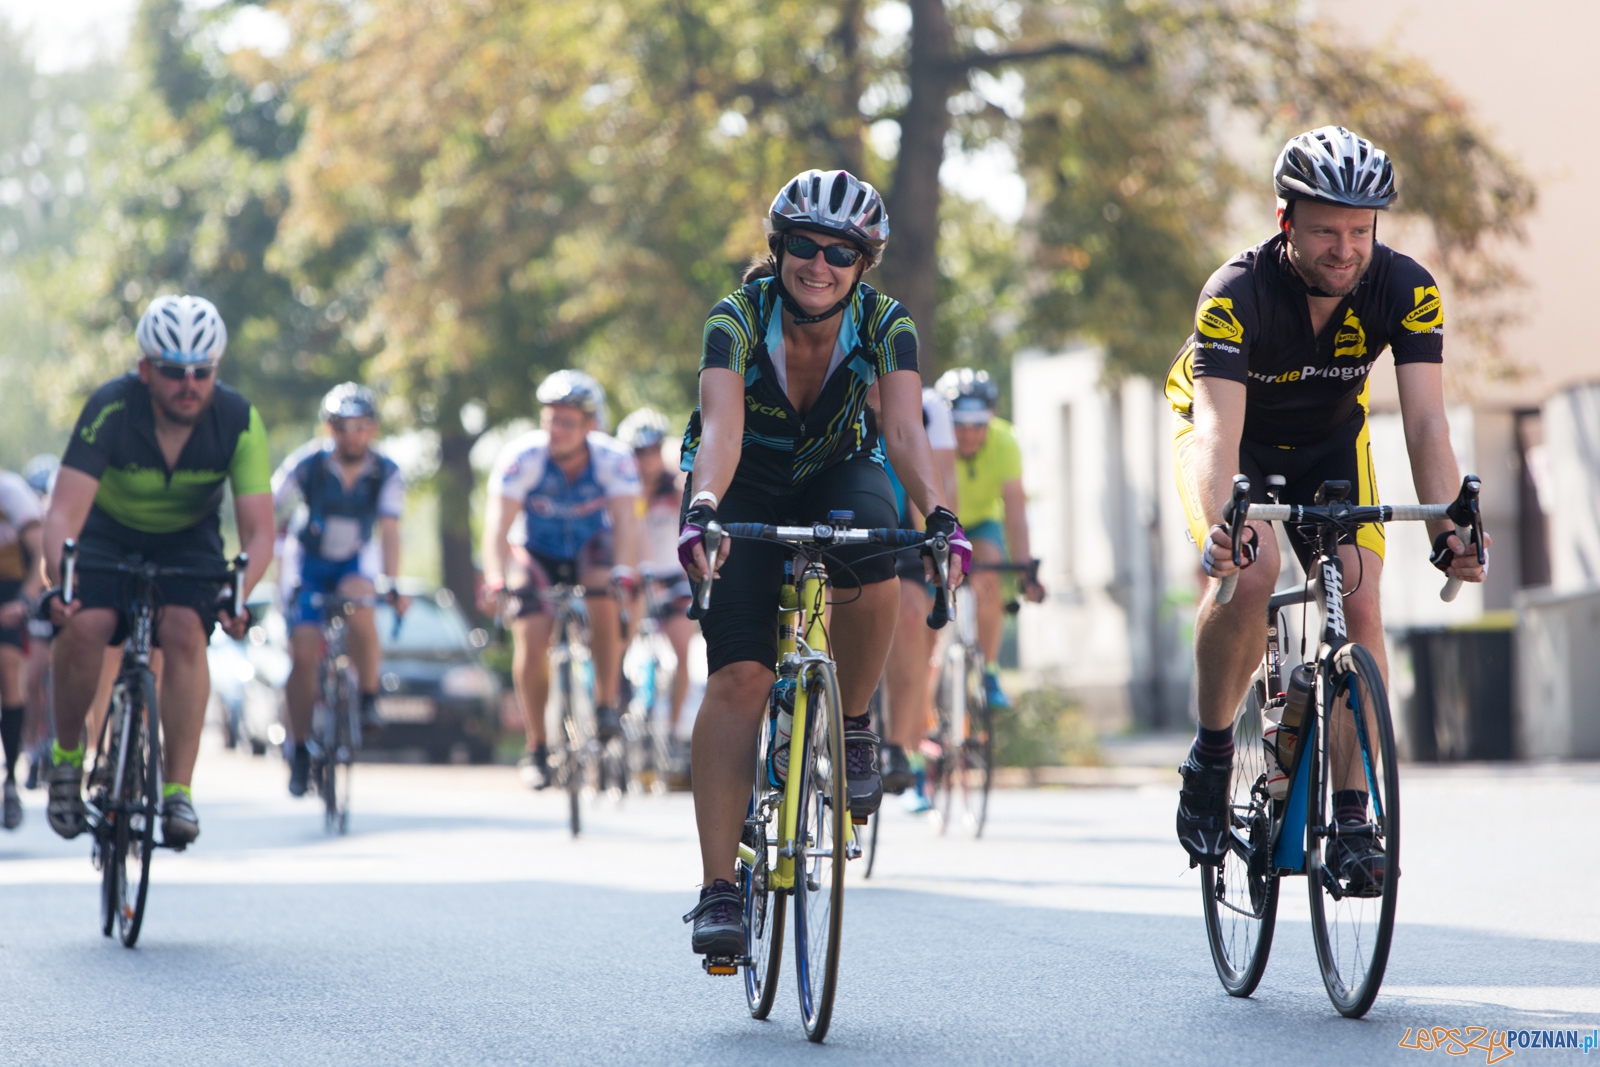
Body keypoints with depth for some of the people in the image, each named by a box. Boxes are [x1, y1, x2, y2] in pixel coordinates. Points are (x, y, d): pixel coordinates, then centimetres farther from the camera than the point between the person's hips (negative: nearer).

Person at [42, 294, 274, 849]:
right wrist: (60, 578, -55)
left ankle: (178, 790, -21)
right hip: (109, 534, -1)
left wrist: (241, 589, -46)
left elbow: (259, 528, -26)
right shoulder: (110, 409, -29)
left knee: (185, 632, -27)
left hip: (188, 541, 1)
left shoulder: (238, 420, -24)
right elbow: (66, 509, -36)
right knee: (83, 626, -27)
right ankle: (67, 755, -2)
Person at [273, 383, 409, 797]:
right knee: (304, 653, -12)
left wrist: (393, 584, -40)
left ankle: (369, 699, -14)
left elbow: (390, 531, -27)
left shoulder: (386, 473, -18)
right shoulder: (306, 464, -22)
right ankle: (300, 749, 4)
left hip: (357, 560, 0)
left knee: (359, 608, -34)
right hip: (308, 561, 0)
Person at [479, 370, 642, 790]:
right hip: (539, 555, 0)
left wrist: (625, 574, -52)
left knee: (603, 601, -32)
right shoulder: (521, 457, -26)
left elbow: (626, 522, -33)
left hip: (591, 550, 0)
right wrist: (495, 581, -50)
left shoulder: (614, 459, -24)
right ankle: (536, 747, -2)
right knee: (531, 642, -19)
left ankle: (606, 705, -14)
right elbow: (497, 524, -33)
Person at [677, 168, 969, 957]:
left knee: (871, 568, -36)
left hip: (835, 475, 1)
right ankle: (719, 890, -20)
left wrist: (939, 517, -53)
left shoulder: (885, 327, -21)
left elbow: (905, 429, -35)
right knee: (738, 676, -19)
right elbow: (721, 426, -41)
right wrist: (701, 511, -60)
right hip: (745, 488, -1)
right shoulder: (737, 319, -26)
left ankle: (850, 725, -8)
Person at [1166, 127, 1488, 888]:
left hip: (1329, 443, 3)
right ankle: (1211, 755, -8)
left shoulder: (1404, 290, -25)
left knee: (1358, 606, -16)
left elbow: (1425, 422, -30)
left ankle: (1351, 819, -10)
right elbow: (1218, 431, -42)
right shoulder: (1237, 294, -33)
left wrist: (1448, 529, -46)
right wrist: (1220, 530, -60)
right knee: (1248, 576, -30)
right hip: (1231, 434, -3)